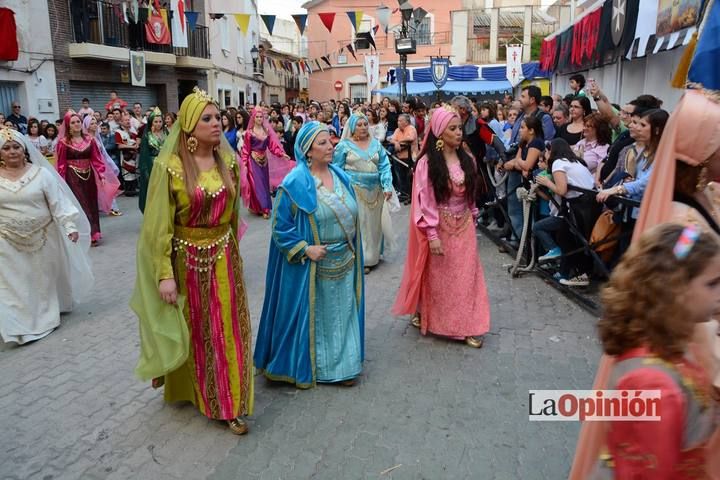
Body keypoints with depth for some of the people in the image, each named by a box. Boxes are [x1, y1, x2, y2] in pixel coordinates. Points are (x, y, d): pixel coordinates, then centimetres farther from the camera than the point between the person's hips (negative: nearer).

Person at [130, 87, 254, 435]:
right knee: (192, 332, 14)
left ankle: (230, 402, 20)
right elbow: (159, 224, -13)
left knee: (227, 330, 7)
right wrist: (165, 274, -15)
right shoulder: (169, 166, -14)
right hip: (187, 259, -3)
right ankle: (191, 389, 39)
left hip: (223, 258, 4)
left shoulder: (228, 161, 0)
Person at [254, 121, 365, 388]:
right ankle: (303, 367, 28)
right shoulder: (295, 184, -14)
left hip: (344, 262, 6)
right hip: (312, 265, -6)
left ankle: (342, 364, 32)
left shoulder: (340, 176, 5)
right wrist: (305, 249, -19)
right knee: (311, 316, 9)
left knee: (342, 314, 15)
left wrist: (353, 252, 11)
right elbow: (279, 226, -13)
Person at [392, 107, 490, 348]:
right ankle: (425, 316, 32)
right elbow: (424, 201, -15)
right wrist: (432, 234, -18)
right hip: (439, 227, -4)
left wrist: (472, 218, 13)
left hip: (464, 227, 4)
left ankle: (467, 325, 17)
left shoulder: (467, 159, 2)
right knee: (437, 277, 10)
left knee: (465, 275, 7)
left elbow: (471, 193, 12)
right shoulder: (427, 163, -13)